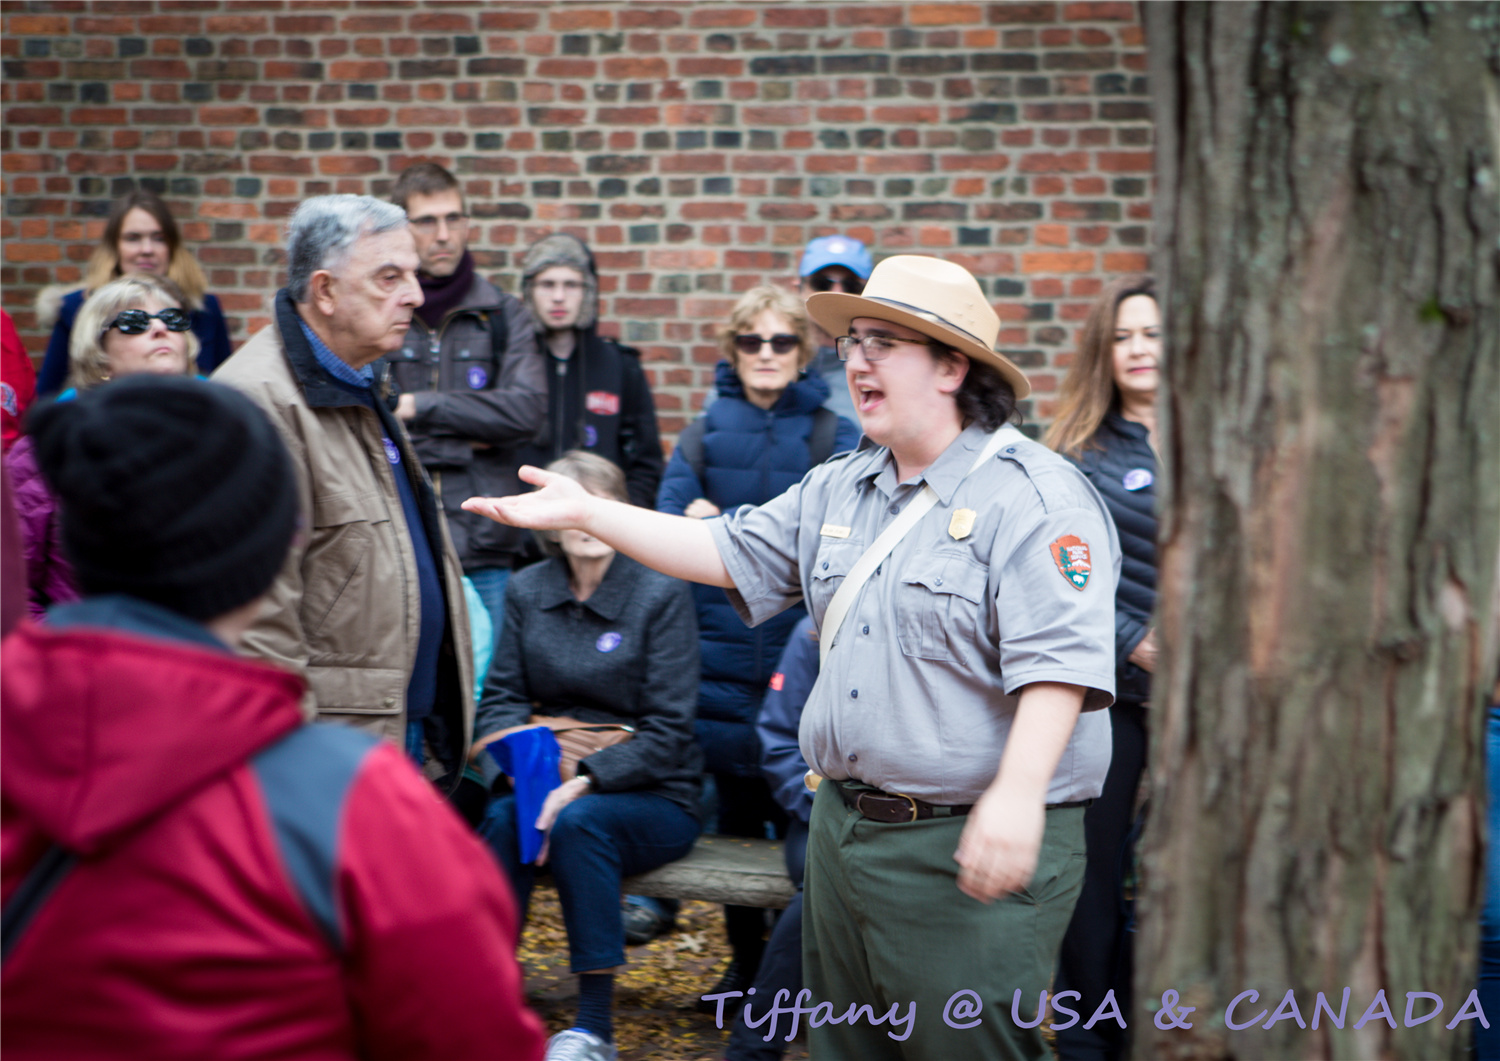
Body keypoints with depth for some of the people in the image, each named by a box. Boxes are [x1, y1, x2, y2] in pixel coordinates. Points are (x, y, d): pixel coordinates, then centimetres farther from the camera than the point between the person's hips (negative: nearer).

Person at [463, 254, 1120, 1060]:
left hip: (973, 845, -8)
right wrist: (586, 512, 10)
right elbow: (731, 554, 17)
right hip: (843, 826, 8)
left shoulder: (1035, 495, -12)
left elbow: (1059, 660, -22)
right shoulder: (836, 490, 15)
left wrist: (1016, 794, -32)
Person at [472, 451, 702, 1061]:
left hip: (652, 798, -3)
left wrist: (586, 782, -24)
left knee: (578, 822, -34)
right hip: (549, 779, 3)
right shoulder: (526, 590, 6)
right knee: (503, 816, -30)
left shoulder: (660, 594, -6)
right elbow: (501, 698, 5)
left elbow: (666, 732, -10)